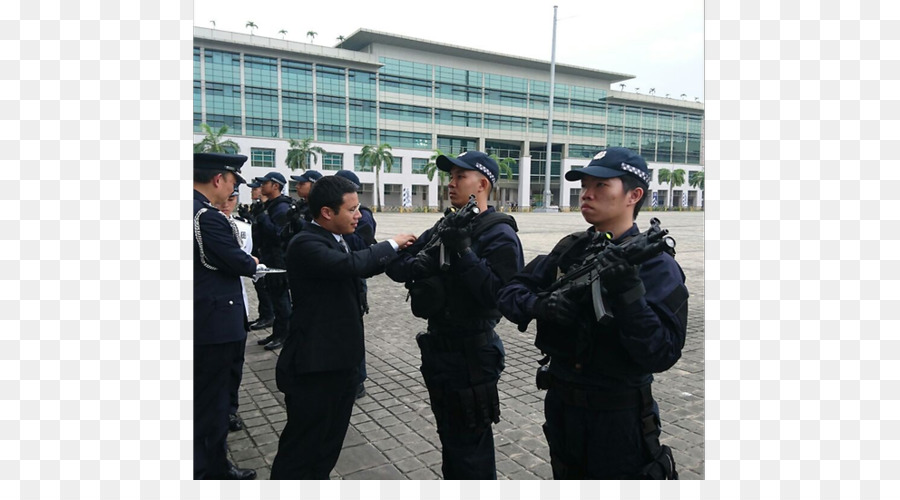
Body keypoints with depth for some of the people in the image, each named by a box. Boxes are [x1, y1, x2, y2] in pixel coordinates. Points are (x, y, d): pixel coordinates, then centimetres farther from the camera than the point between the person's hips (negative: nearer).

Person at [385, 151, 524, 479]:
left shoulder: (499, 235, -15)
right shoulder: (444, 227, 8)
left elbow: (499, 294, -27)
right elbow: (396, 268, 1)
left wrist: (464, 251, -27)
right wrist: (426, 260, -18)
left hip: (472, 355, -8)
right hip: (437, 347, 8)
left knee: (471, 449, 6)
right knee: (449, 439, 24)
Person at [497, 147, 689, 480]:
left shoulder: (656, 266, -15)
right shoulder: (570, 249, 0)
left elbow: (662, 355, -22)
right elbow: (510, 293, -2)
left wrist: (630, 296, -34)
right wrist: (540, 305, -22)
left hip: (619, 418, -5)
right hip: (561, 406, 5)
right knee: (566, 478, 25)